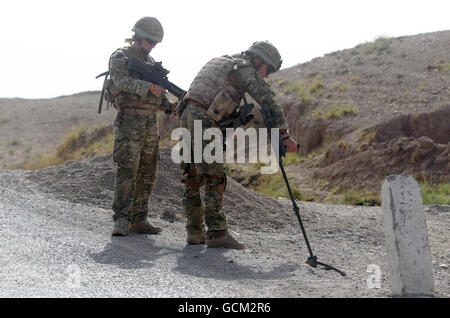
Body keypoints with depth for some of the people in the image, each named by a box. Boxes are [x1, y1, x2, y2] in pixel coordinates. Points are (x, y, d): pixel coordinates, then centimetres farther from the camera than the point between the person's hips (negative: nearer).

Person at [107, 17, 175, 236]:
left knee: (148, 174, 6)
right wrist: (149, 87, -33)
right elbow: (123, 81, -22)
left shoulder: (151, 62, 18)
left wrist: (171, 106, 0)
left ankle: (138, 220, 13)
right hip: (129, 122, -7)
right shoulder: (119, 58, -3)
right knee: (127, 170, -15)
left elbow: (159, 94, 19)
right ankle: (121, 221, -13)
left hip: (151, 125, 7)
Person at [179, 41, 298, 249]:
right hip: (203, 124, -9)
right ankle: (217, 234, -10)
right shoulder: (245, 69, -2)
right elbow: (269, 102, -11)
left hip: (187, 117, 9)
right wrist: (285, 135, -14)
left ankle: (195, 232, 16)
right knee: (215, 180, -7)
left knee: (193, 179, 12)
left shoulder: (218, 61, 25)